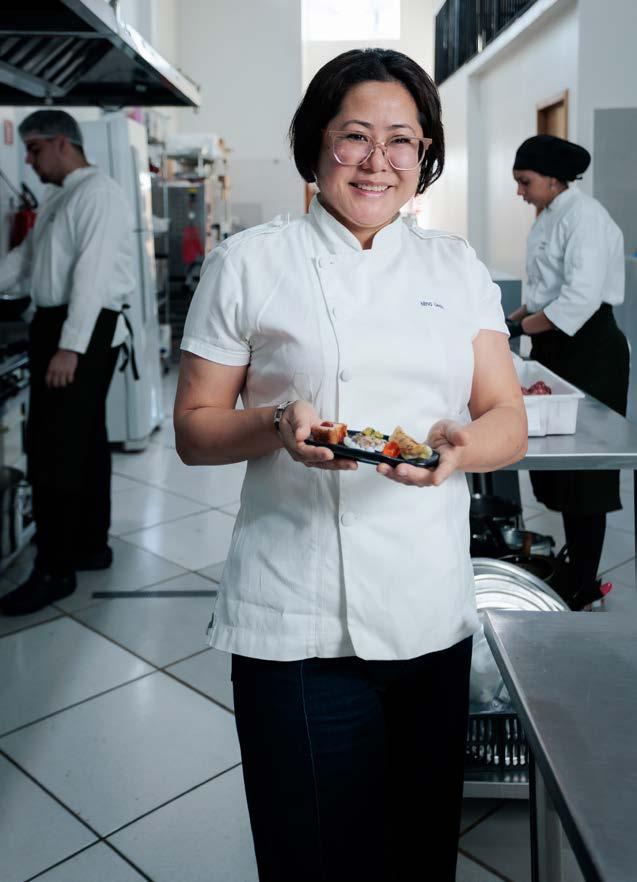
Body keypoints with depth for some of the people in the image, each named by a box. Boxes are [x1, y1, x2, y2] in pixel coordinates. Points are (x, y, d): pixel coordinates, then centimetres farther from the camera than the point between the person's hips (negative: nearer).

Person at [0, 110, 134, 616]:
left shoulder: (98, 193, -10)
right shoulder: (56, 199, 17)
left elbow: (92, 273, -19)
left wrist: (70, 348, -24)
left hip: (86, 331, -9)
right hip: (55, 325, 9)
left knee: (55, 451, -8)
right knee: (83, 442, 15)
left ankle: (55, 570, 1)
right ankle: (91, 546, 26)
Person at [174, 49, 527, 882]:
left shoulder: (459, 268, 8)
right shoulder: (248, 264, 0)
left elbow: (509, 423, 6)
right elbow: (195, 429, 1)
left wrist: (459, 447, -17)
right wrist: (279, 428, -19)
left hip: (434, 613, 4)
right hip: (298, 622, -3)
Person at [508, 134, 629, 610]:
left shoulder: (585, 218, -16)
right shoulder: (549, 216, 14)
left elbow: (581, 297, -26)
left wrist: (526, 326, -15)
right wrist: (517, 316, 8)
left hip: (588, 349, -9)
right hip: (557, 348, 10)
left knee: (583, 472, -4)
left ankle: (584, 588, 5)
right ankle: (575, 559, 28)